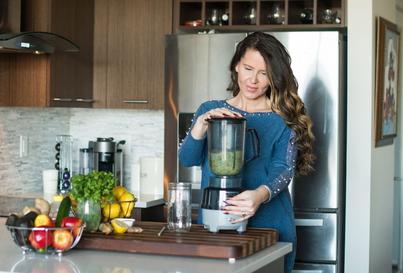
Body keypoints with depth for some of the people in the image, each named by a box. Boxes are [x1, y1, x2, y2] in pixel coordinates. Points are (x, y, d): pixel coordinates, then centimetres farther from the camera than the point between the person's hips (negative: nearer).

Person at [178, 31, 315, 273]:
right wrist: (201, 126, -21)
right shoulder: (210, 110, 7)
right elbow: (188, 160, -2)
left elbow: (283, 170, -11)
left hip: (270, 228, -1)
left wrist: (260, 195, -32)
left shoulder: (283, 121, 0)